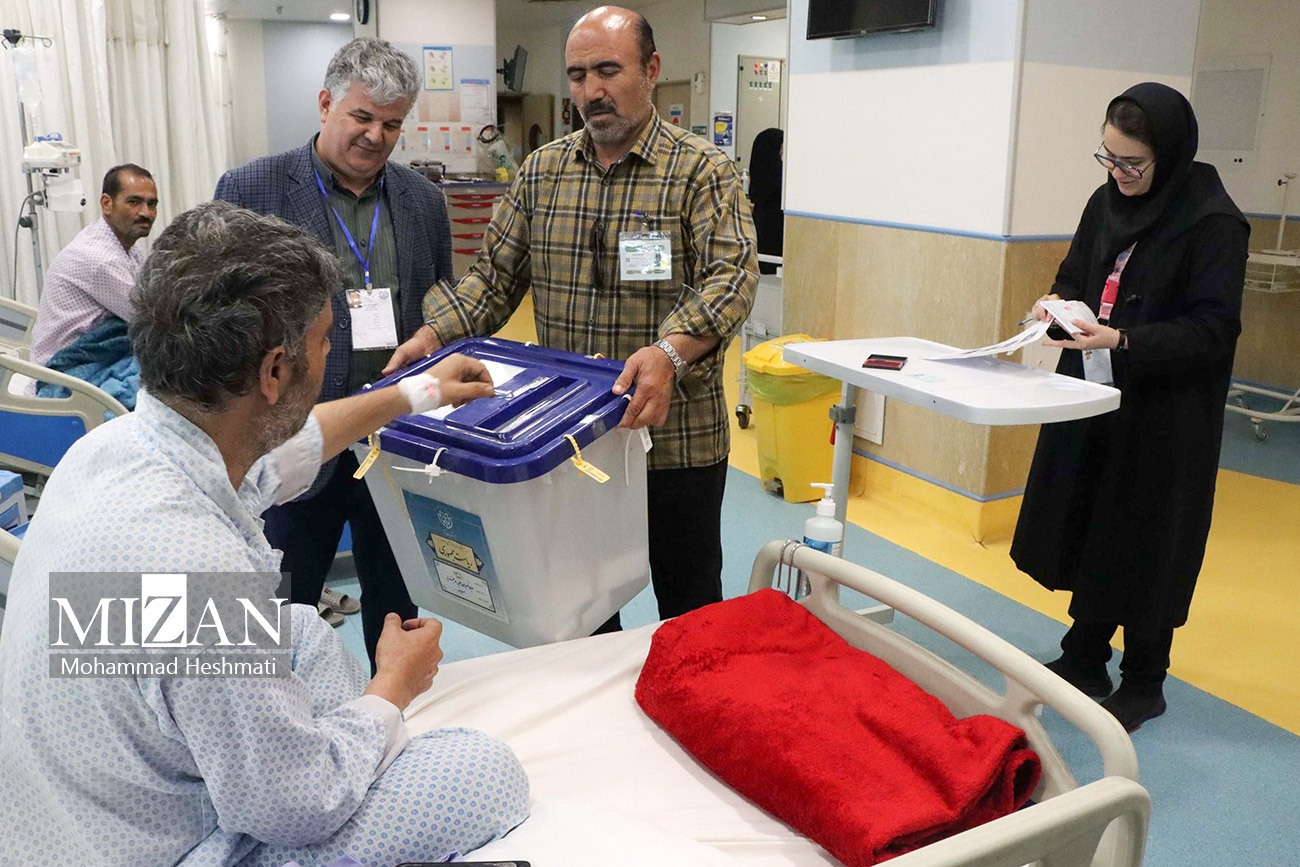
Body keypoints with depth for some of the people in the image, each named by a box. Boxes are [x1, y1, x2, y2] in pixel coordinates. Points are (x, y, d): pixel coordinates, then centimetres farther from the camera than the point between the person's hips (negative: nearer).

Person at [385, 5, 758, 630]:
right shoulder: (541, 173, 7)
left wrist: (669, 352, -38)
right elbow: (496, 274, 8)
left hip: (675, 436, -4)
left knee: (688, 605, 12)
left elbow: (733, 273, -20)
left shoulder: (702, 170, -8)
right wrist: (435, 333, -9)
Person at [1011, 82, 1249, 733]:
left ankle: (1143, 684, 24)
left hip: (1163, 419, -6)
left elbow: (1212, 330, -17)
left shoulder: (1212, 223, -14)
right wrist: (1058, 303, -8)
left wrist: (1122, 342, -28)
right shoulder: (1106, 202, 4)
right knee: (1087, 532, 14)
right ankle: (1084, 661, 32)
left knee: (1145, 548, 5)